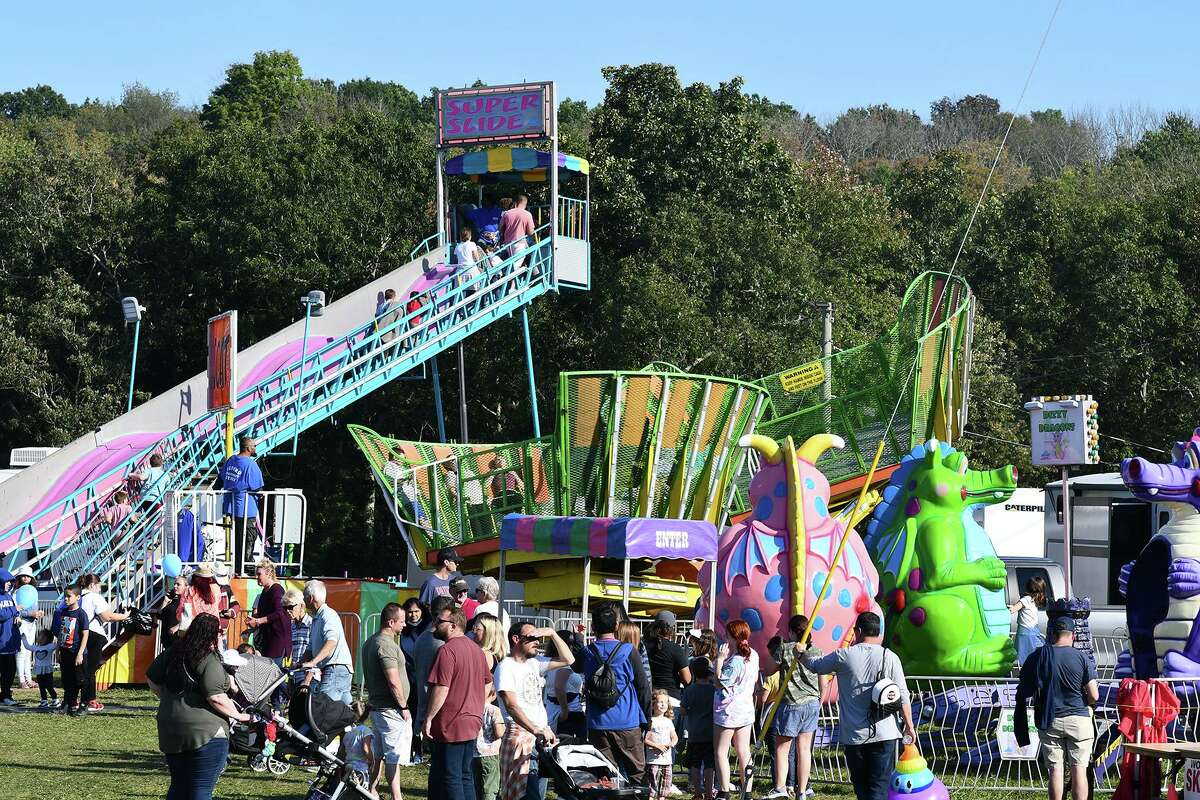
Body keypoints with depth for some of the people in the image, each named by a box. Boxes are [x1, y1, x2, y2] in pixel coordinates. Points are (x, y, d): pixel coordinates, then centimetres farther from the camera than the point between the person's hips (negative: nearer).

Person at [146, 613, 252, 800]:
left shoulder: (173, 653, 9)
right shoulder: (209, 661, -15)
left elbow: (151, 678, 20)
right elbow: (216, 698, -22)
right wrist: (238, 715, -8)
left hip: (170, 731, 8)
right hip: (205, 731, -7)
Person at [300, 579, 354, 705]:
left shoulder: (328, 615, -11)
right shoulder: (316, 618, 22)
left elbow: (331, 642, -27)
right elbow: (311, 648, 26)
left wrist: (312, 662, -36)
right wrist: (300, 664, 12)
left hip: (336, 669, -11)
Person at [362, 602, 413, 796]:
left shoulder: (369, 643, 14)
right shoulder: (386, 645, -19)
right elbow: (393, 681, -22)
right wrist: (404, 707, -14)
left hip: (376, 706, 10)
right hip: (392, 710, -10)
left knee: (379, 755, 16)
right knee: (394, 757, -5)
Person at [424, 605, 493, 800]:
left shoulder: (447, 650, -17)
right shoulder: (476, 649, 11)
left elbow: (441, 689, -21)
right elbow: (487, 683, 19)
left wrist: (429, 718, -13)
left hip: (450, 727, -8)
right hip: (472, 724, 9)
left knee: (449, 778, -3)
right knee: (466, 775, 13)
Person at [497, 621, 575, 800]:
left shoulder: (534, 663, 15)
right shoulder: (505, 668, -10)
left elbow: (568, 659, 18)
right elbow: (511, 706, -21)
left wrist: (552, 633, 6)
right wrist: (536, 730, -33)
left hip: (542, 735, 8)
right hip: (521, 736, -8)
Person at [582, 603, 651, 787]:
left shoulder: (587, 652, -1)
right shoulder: (628, 651, -7)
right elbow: (643, 686, -2)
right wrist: (647, 716, 10)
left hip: (597, 724, 2)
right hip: (627, 723, -2)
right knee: (637, 773, 5)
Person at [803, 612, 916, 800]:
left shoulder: (844, 656, -3)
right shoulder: (889, 658, -2)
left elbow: (815, 666, 14)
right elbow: (903, 697, -2)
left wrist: (801, 655, 35)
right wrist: (909, 725, 9)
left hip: (853, 735, 0)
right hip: (884, 735, 0)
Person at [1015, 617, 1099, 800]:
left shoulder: (1037, 656, -2)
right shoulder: (1082, 658, -5)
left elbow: (1024, 692, -1)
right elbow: (1094, 696, -7)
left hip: (1049, 721, 1)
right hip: (1078, 719, -1)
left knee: (1055, 769, 5)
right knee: (1079, 769, 2)